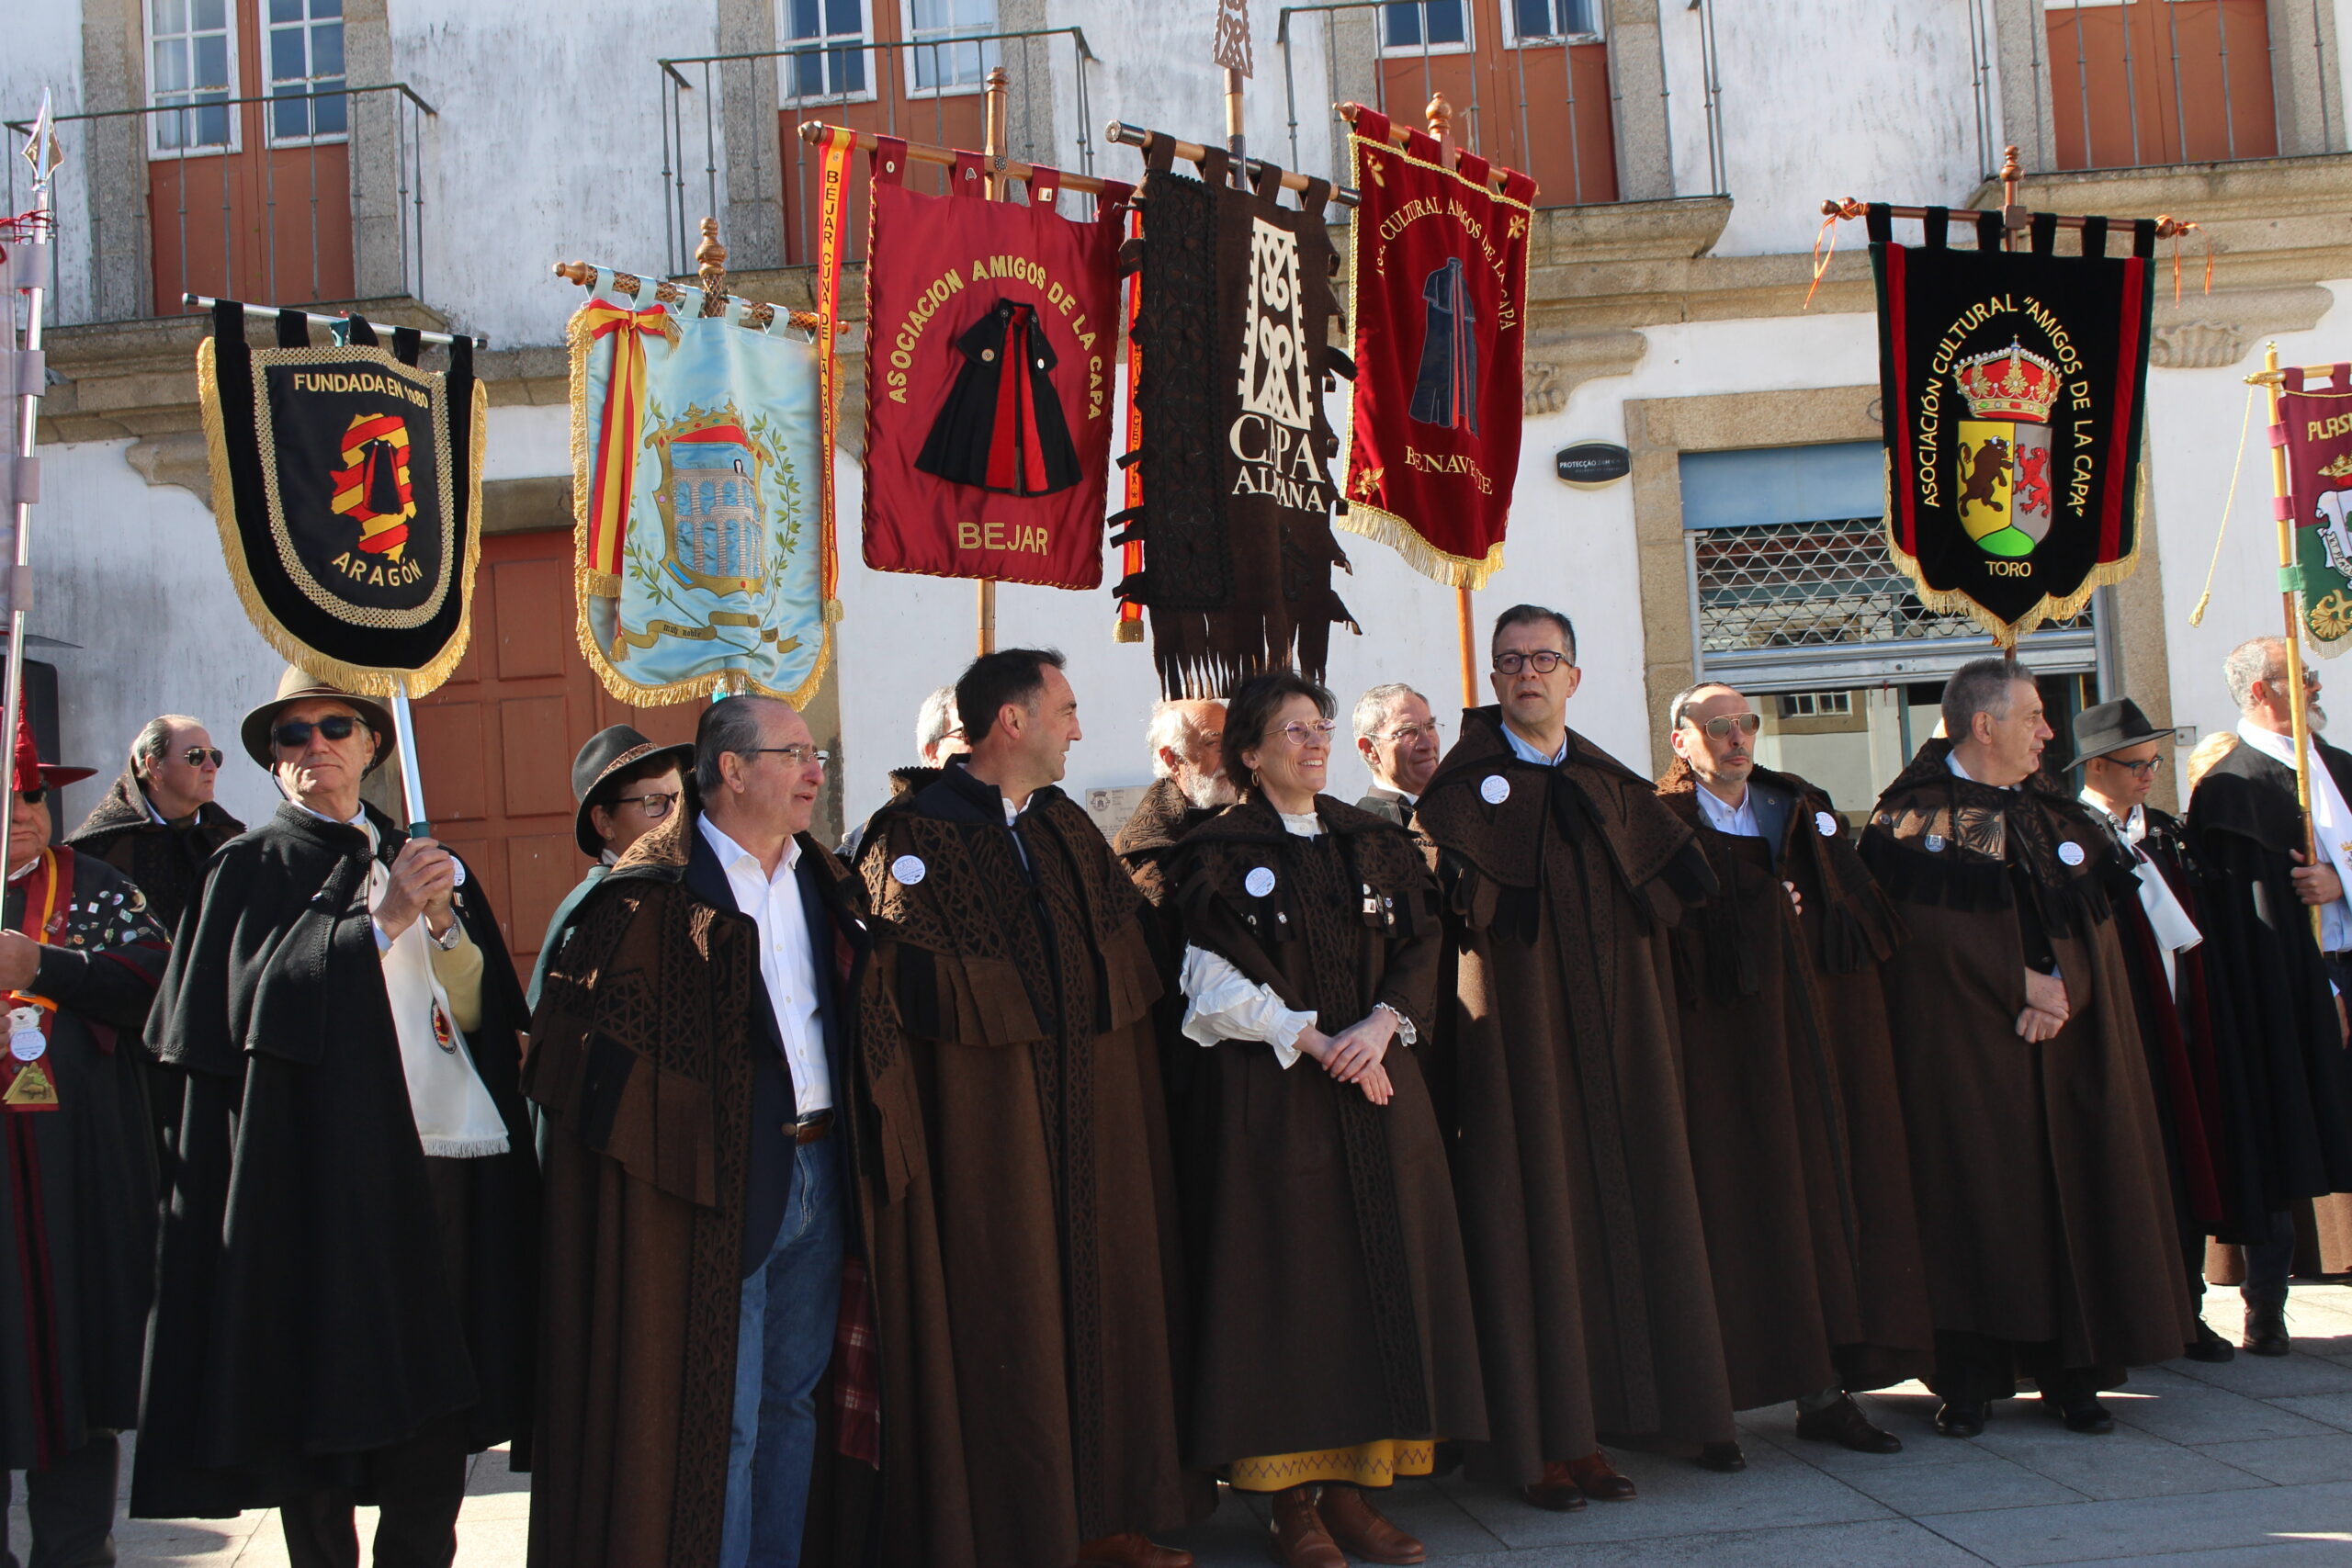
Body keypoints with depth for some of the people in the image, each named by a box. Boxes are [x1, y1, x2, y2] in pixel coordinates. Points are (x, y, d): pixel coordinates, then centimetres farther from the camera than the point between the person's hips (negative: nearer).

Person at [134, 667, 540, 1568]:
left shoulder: (424, 862, 18)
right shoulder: (251, 867, 6)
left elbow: (477, 1008, 12)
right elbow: (250, 1000, -10)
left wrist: (441, 920, -4)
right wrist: (378, 919, -13)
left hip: (444, 1157, 4)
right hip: (324, 1165, -4)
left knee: (438, 1391, 3)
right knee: (324, 1389, -3)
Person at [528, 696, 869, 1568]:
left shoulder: (817, 880, 13)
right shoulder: (654, 892, -9)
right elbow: (591, 1037, -13)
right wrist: (687, 1130, -17)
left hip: (818, 1174, 7)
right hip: (720, 1184, -7)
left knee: (793, 1398, 16)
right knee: (717, 1419, -1)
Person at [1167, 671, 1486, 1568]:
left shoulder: (1377, 844, 14)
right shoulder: (1220, 852, 0)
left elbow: (1419, 951, 7)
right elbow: (1221, 985, -7)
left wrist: (1381, 1025, -11)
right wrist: (1315, 1041, -15)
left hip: (1380, 1085, 5)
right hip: (1274, 1093, -5)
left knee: (1380, 1269, 2)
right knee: (1293, 1280, -4)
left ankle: (1352, 1488, 10)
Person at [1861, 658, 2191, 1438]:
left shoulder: (2055, 811, 14)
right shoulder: (1914, 817, -4)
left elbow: (2093, 916, 7)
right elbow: (1929, 929, -12)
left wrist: (2060, 989, -10)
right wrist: (2020, 981, -13)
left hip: (2064, 1042, 5)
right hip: (1963, 1043, -5)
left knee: (2067, 1191, 3)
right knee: (1972, 1192, -5)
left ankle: (2071, 1372, 11)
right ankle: (1968, 1380, 1)